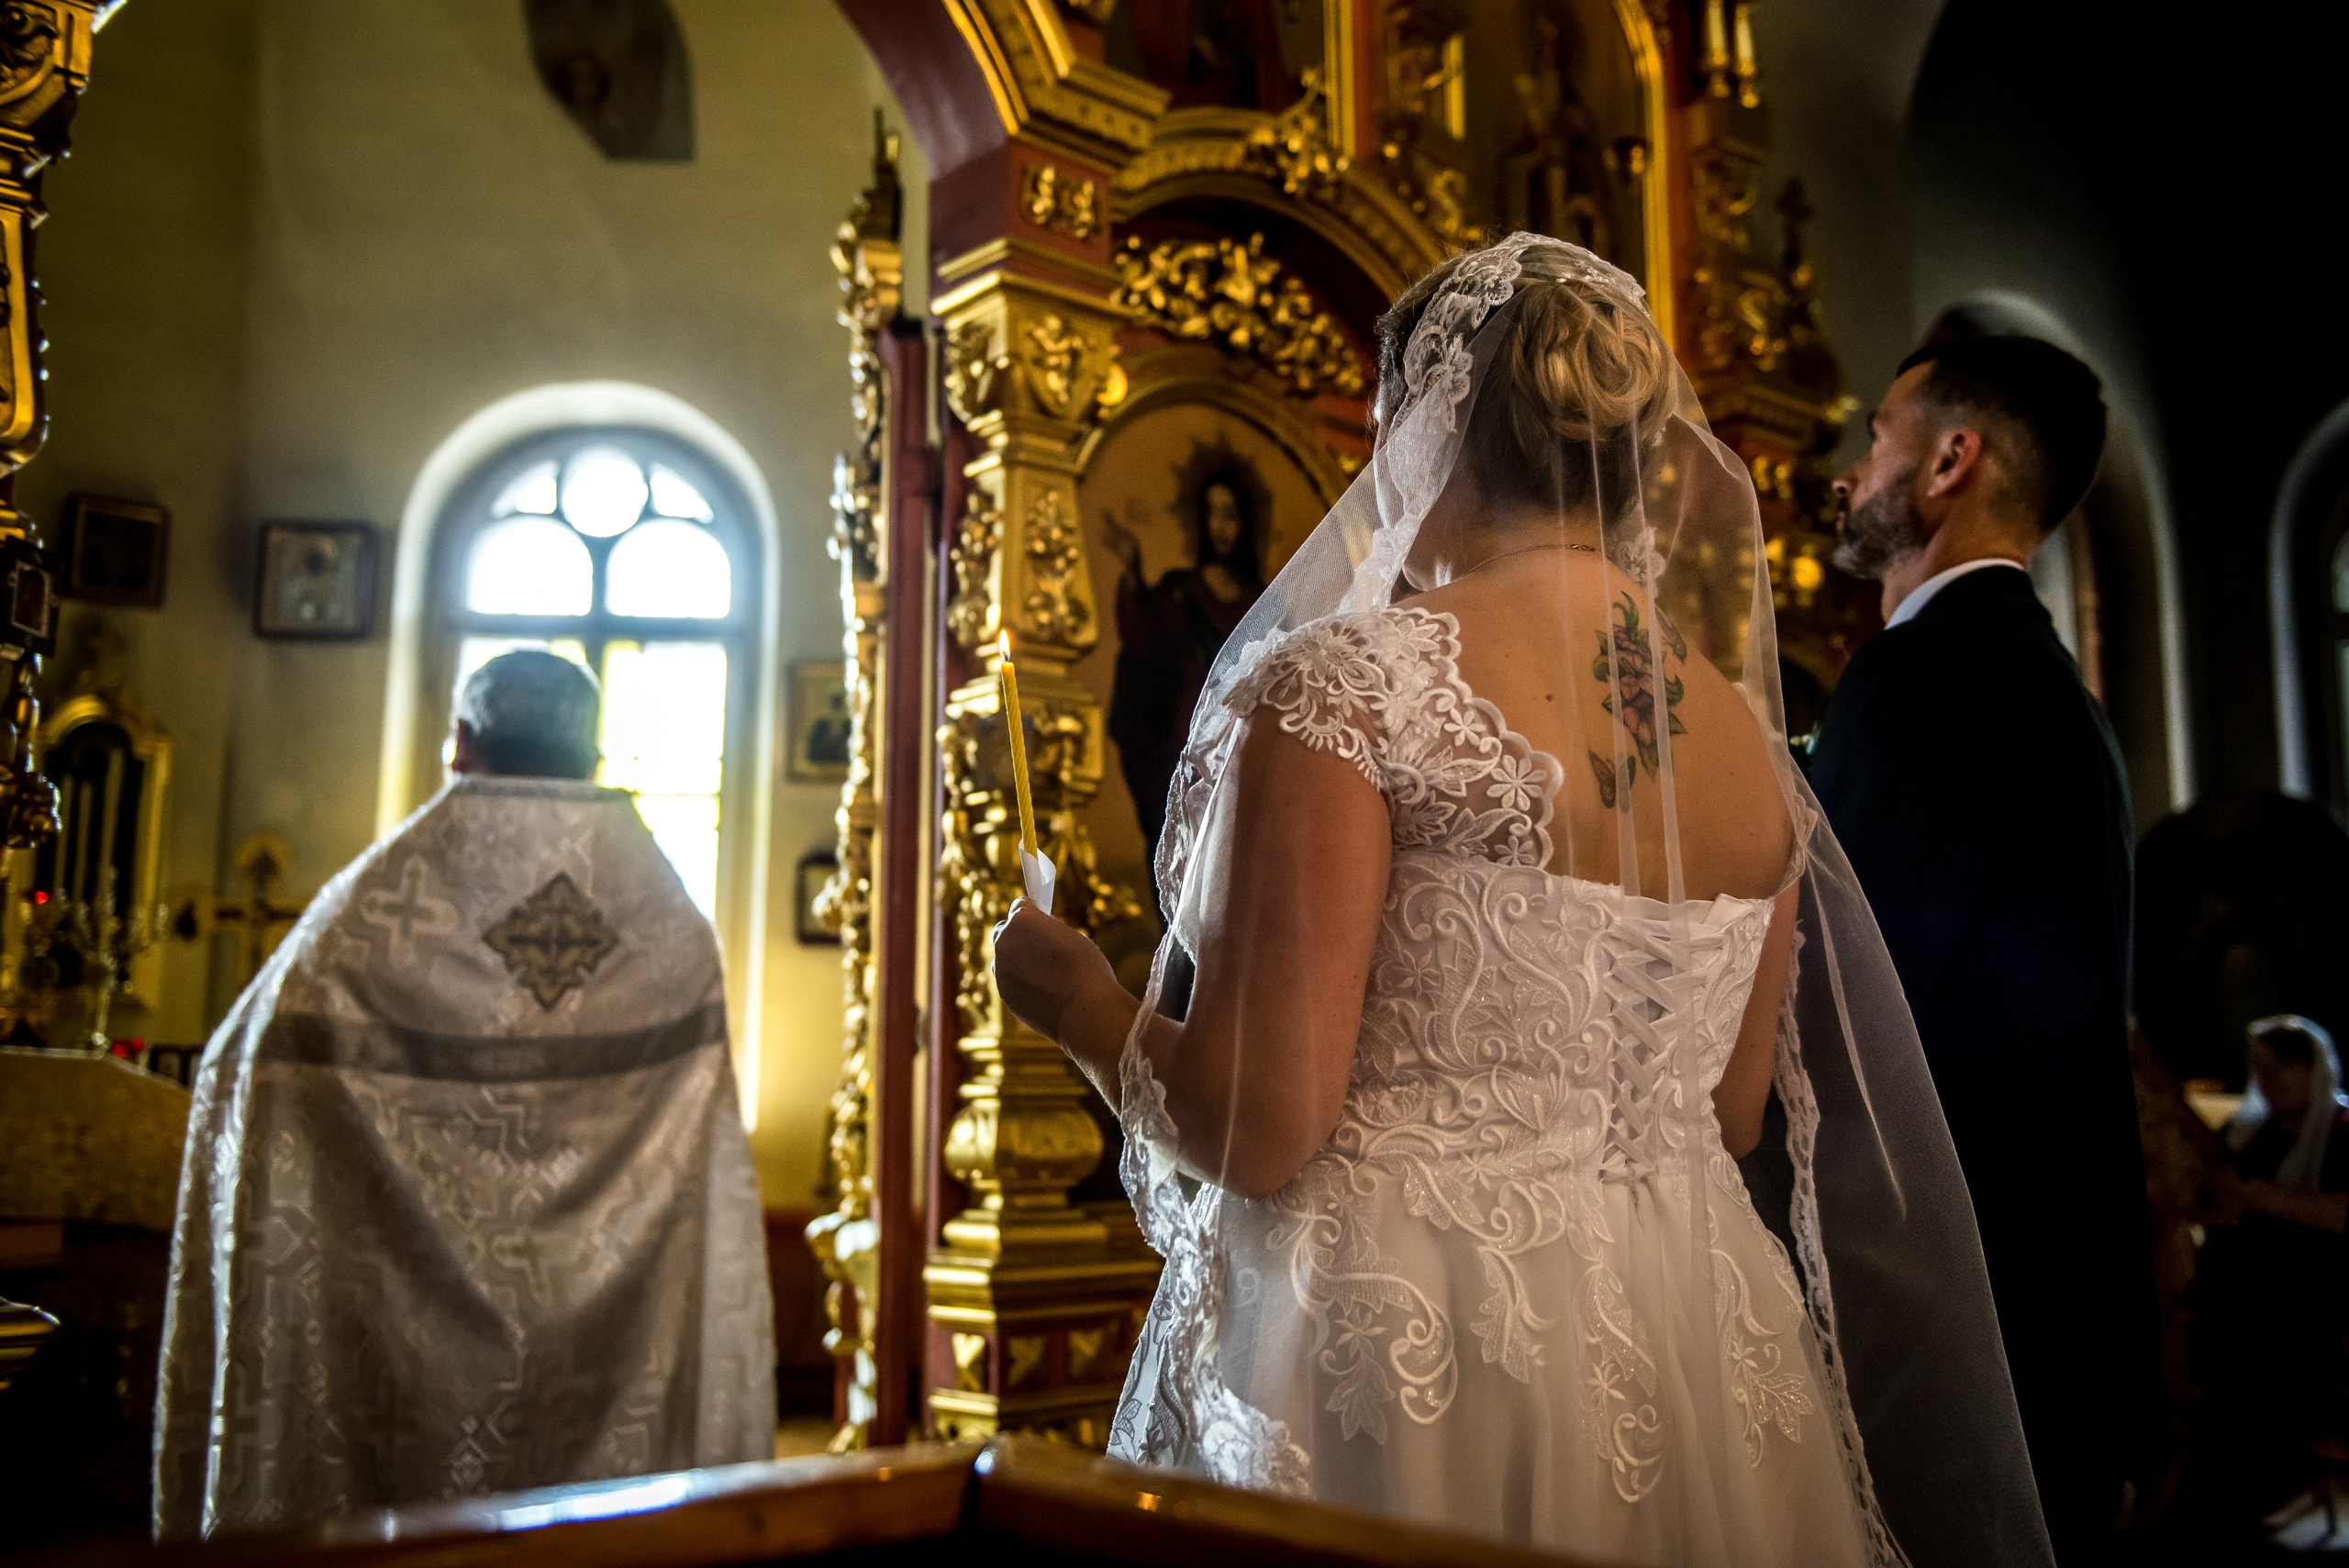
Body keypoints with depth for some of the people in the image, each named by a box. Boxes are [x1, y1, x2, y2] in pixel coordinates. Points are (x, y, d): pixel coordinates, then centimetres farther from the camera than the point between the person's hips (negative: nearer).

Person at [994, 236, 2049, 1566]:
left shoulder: (1345, 682, -16)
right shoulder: (1753, 740, 4)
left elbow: (1256, 1127, -18)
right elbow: (1729, 1125, 14)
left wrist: (1089, 1008, 1)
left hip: (1393, 1361, -6)